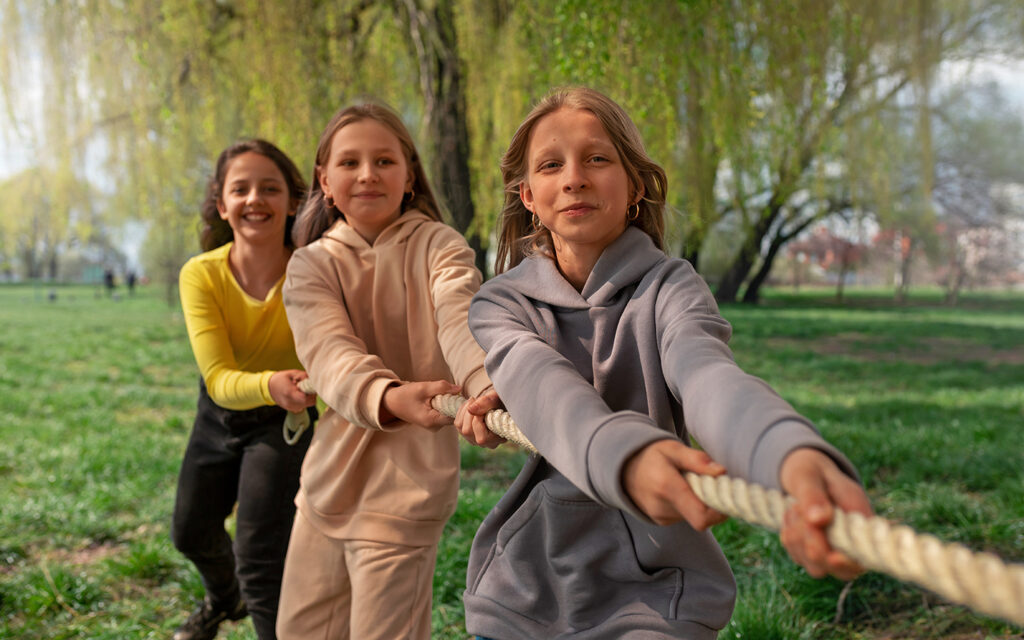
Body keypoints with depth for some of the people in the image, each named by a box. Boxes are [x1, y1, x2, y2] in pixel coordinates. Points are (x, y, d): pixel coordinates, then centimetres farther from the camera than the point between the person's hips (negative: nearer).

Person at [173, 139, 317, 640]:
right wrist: (271, 385, -55)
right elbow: (219, 381, -33)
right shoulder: (201, 275, -24)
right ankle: (224, 599, 60)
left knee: (260, 563, -16)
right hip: (219, 415, 4)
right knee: (191, 533, 25)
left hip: (286, 422, -4)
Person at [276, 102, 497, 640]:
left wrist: (490, 391, -52)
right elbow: (330, 354, -22)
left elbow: (460, 325, -28)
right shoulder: (310, 265, -2)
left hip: (406, 481, -4)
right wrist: (390, 398, -44)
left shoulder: (439, 247, -7)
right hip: (330, 475, 4)